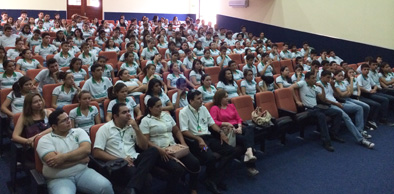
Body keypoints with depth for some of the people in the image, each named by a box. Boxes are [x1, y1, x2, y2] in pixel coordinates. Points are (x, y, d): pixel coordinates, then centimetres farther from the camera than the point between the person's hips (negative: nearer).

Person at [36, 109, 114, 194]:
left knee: (105, 186, -21)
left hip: (83, 172, 3)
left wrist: (63, 157, -16)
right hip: (59, 179, -2)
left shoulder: (78, 131, 9)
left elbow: (86, 149, -7)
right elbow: (54, 163, -14)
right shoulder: (45, 140, 0)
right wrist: (81, 158, -5)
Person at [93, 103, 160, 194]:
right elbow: (96, 153, -5)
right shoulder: (104, 129, 4)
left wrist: (136, 128, -1)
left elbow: (144, 147, 11)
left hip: (134, 161, 7)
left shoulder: (132, 127, 17)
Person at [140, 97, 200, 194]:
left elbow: (177, 131, 20)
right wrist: (159, 150, -22)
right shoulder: (145, 121, -1)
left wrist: (183, 143, 3)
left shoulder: (166, 115, 16)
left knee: (195, 162, -15)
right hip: (159, 151, -6)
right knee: (178, 169, -30)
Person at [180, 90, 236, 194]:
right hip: (195, 140, -7)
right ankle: (217, 179, 0)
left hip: (208, 137, 7)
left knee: (230, 150, -12)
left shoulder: (203, 108, 15)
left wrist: (221, 132, 3)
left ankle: (213, 181, -12)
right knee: (210, 157, -33)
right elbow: (184, 131, -12)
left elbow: (211, 123, 20)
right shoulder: (184, 112, -5)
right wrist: (199, 139, -22)